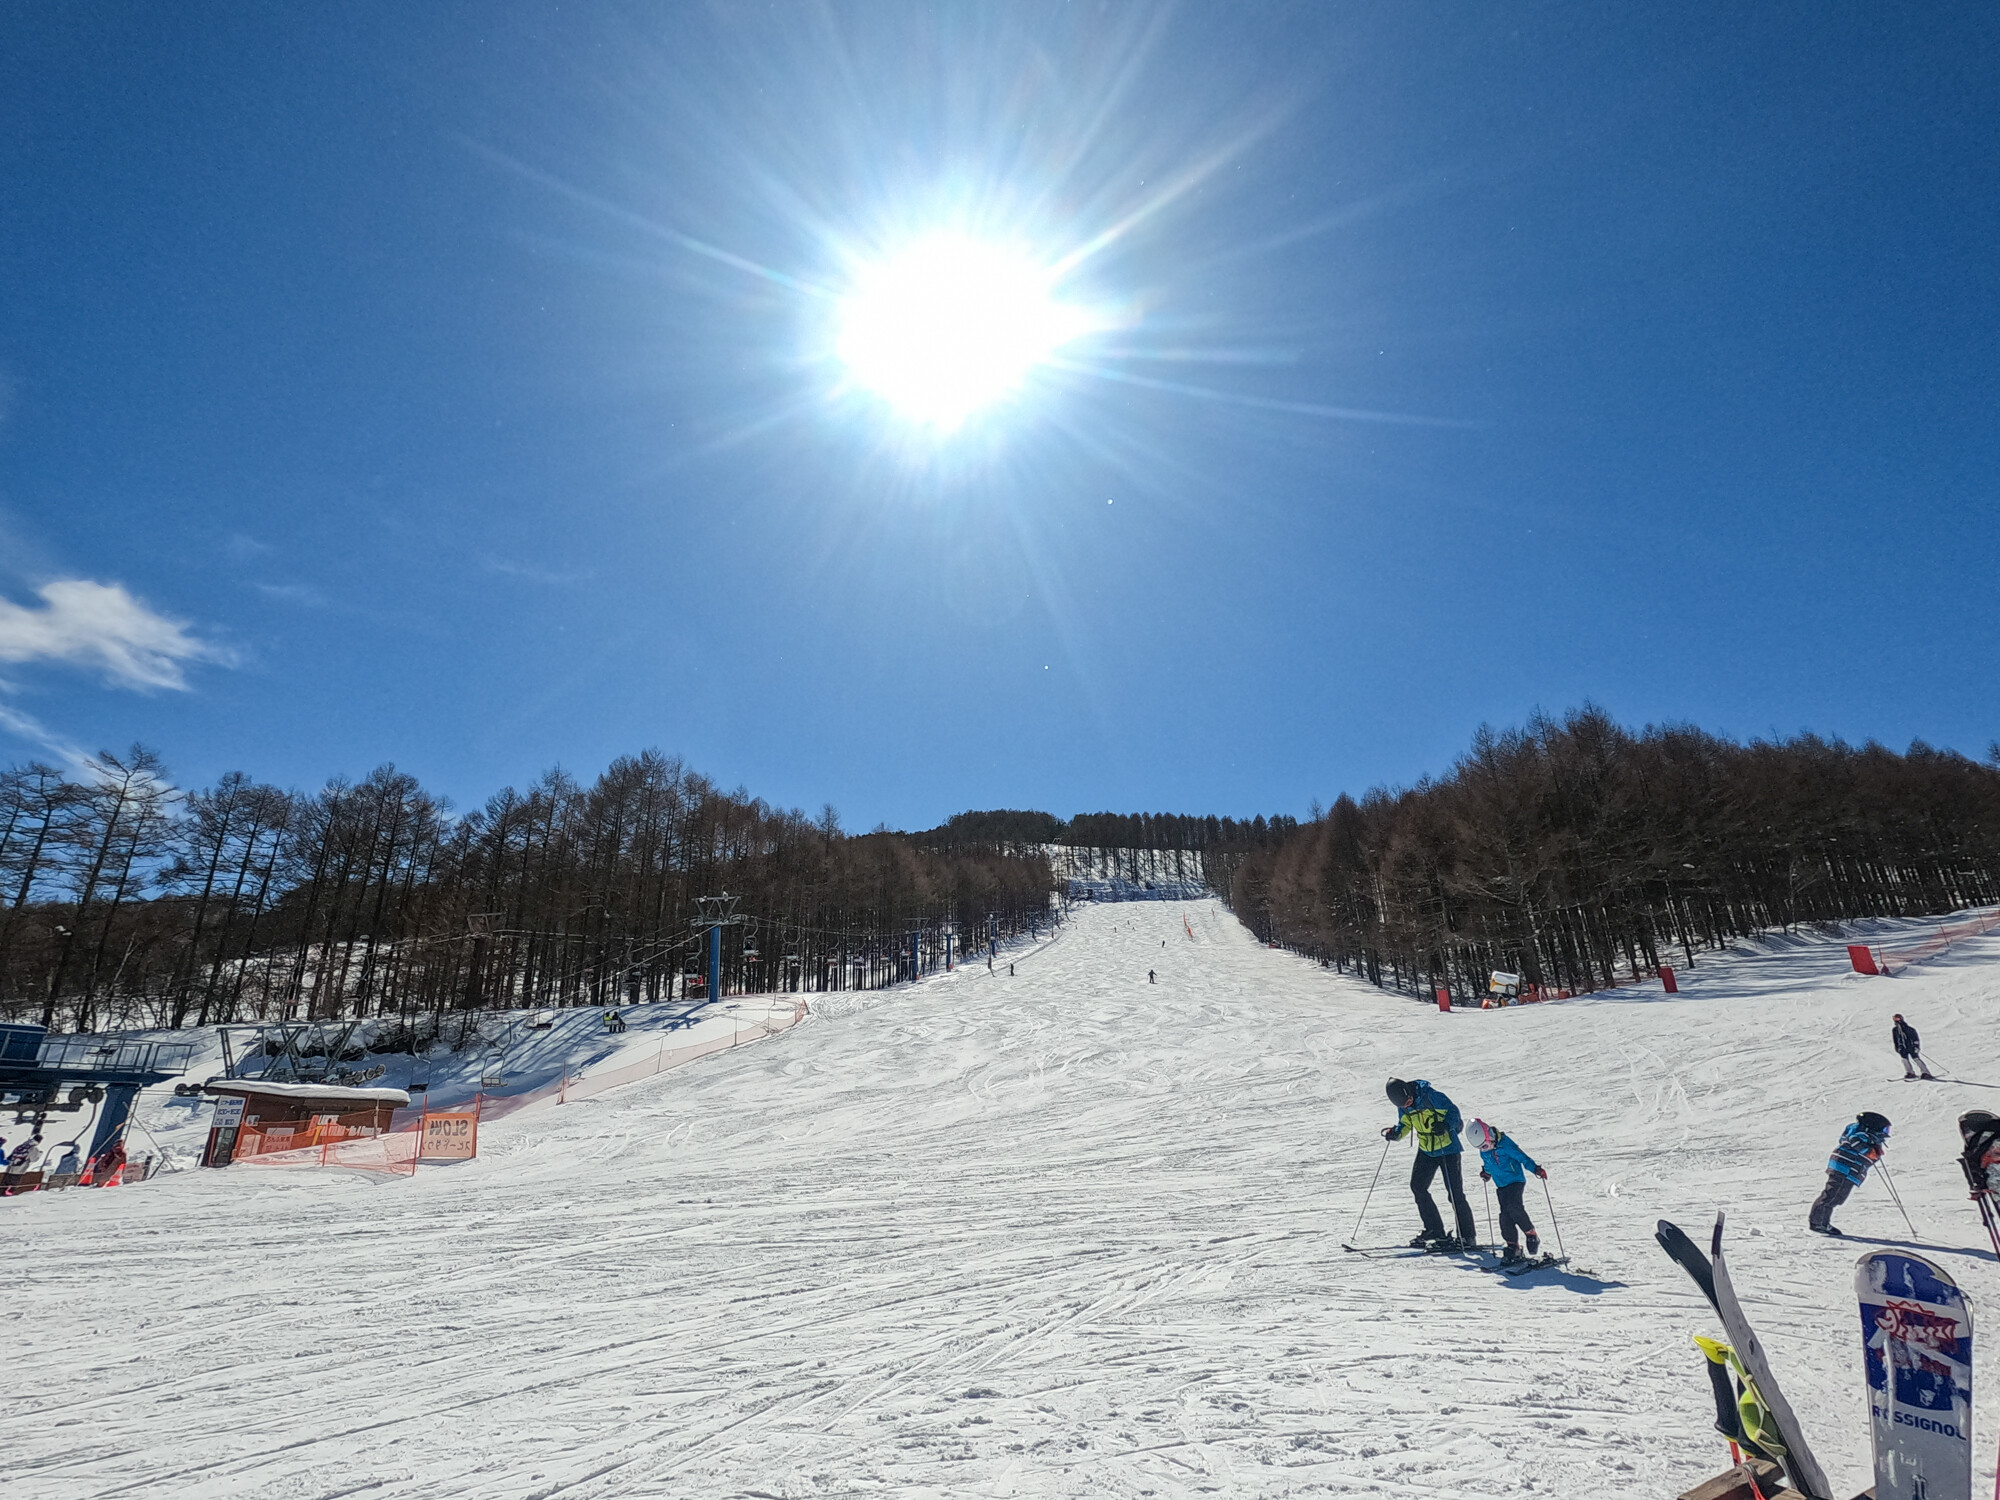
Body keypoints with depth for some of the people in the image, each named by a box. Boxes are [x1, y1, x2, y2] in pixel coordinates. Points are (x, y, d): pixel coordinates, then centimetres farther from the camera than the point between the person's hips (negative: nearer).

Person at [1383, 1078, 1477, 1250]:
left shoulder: (1429, 1095, -23)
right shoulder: (1402, 1104, -2)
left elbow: (1453, 1110, -19)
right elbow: (1405, 1124, 11)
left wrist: (1445, 1126, -37)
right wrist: (1395, 1133, -9)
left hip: (1447, 1147, -7)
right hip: (1426, 1150, 7)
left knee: (1455, 1192, -6)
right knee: (1417, 1186, 2)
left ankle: (1467, 1236, 8)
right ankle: (1434, 1230, 14)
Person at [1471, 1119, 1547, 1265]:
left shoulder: (1505, 1143, -18)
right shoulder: (1484, 1152, 3)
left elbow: (1521, 1156, -19)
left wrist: (1535, 1169, -29)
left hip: (1515, 1181, -6)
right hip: (1501, 1186, 6)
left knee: (1513, 1207, -24)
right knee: (1505, 1215, -2)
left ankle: (1532, 1235, -4)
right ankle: (1513, 1247, 4)